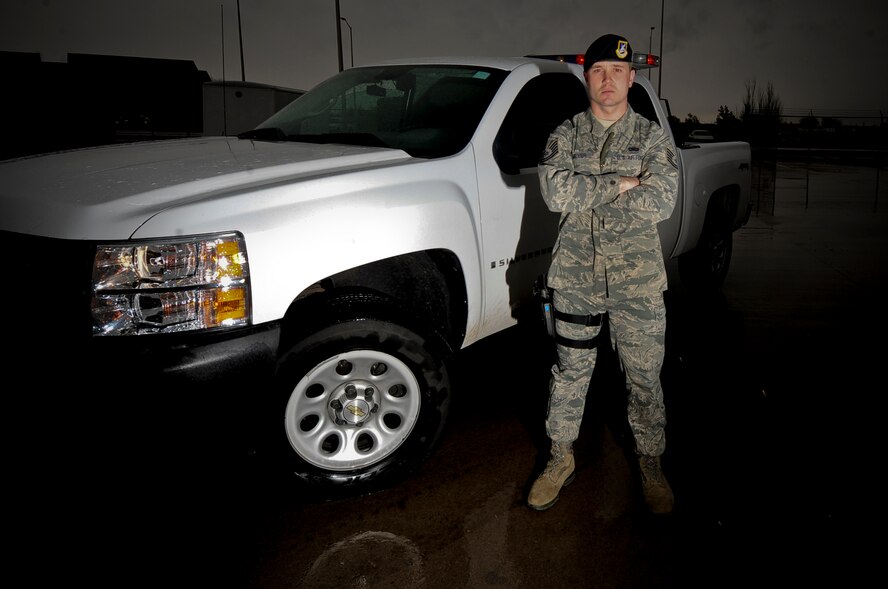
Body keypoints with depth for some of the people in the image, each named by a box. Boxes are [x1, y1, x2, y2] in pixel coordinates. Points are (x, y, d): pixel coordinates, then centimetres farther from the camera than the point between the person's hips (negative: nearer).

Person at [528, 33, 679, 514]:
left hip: (638, 280, 0)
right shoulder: (566, 135, 4)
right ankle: (561, 459, 28)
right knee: (570, 372, 11)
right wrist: (620, 184, -16)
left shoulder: (652, 136, 3)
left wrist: (586, 192, -13)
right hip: (576, 276, 1)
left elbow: (662, 203, -13)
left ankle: (650, 464, 27)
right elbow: (554, 192, -14)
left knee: (644, 378, 8)